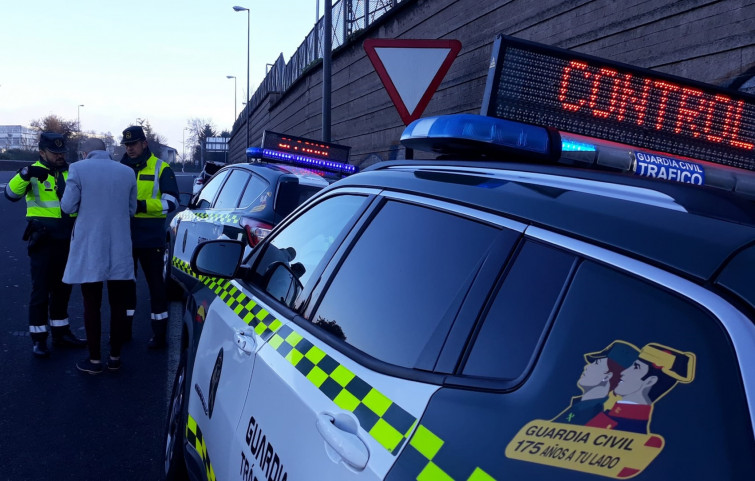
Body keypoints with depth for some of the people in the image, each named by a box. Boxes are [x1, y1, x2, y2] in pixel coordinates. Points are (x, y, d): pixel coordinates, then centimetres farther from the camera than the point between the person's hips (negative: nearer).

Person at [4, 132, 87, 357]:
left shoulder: (71, 172, 9)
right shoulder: (34, 172, -7)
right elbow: (11, 193, -22)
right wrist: (25, 174, -38)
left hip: (66, 240, 5)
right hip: (43, 240, -5)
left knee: (62, 289, 15)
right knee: (41, 290, 1)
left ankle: (61, 332, 27)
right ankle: (38, 338, 11)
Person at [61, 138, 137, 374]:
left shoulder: (78, 169, -5)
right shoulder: (127, 172, 5)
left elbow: (68, 206, -6)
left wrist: (87, 205, 14)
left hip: (89, 248, -2)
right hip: (119, 249, 3)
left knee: (92, 305, 6)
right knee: (118, 303, 11)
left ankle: (95, 360, 13)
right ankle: (115, 357, 19)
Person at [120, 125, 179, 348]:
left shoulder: (161, 168, -3)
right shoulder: (121, 168, 10)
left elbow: (170, 202, -10)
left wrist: (143, 205, -22)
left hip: (150, 237, -5)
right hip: (125, 236, 5)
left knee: (155, 283, 3)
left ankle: (159, 332, 12)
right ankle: (124, 328, 27)